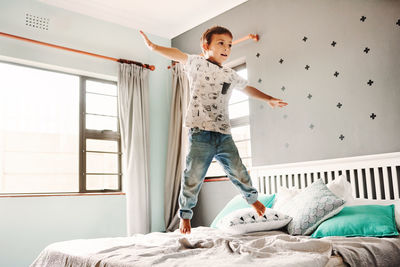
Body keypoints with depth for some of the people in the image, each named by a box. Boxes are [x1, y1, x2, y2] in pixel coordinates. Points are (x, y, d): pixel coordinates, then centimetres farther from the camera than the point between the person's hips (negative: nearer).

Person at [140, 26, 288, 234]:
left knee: (238, 172, 10)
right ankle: (185, 214, 17)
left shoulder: (231, 75, 19)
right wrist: (153, 47, -15)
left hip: (224, 134, 4)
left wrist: (269, 99, 32)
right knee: (193, 177, -4)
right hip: (200, 132, -4)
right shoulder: (198, 64, 5)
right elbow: (178, 55, -6)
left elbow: (248, 88, 32)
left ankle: (252, 198, 38)